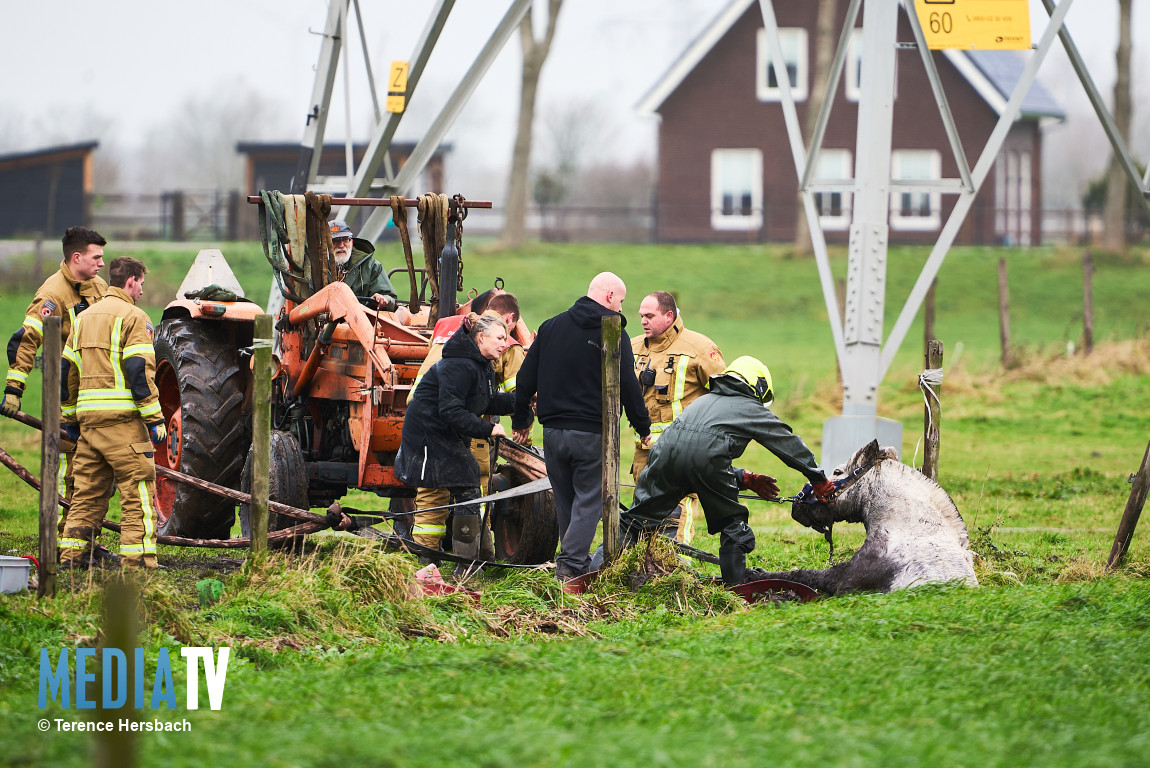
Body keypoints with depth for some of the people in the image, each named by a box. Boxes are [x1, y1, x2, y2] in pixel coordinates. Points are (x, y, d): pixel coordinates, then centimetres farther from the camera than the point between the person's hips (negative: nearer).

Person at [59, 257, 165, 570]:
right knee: (137, 489, -5)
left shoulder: (84, 318, 17)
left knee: (87, 490, 13)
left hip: (89, 417, 7)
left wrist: (70, 419, 25)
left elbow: (68, 370, 19)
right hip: (123, 417, -7)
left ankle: (72, 555, 11)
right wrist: (155, 420, -13)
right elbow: (140, 372, -14)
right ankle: (137, 560, -9)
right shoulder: (133, 317, -6)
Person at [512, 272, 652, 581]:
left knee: (565, 501, 15)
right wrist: (643, 428, 6)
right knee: (588, 501, -1)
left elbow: (525, 379, 11)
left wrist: (520, 420, 21)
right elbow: (628, 387, -6)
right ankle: (571, 565, -11)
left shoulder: (550, 327, 8)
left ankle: (573, 559, 21)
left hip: (552, 432, 5)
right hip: (591, 434, -5)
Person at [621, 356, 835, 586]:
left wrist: (746, 479, 39)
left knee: (641, 514, 9)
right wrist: (819, 480, 41)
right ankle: (736, 586, 14)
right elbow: (790, 445, 31)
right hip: (705, 455, -4)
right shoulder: (753, 409, 26)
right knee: (732, 524, 13)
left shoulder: (704, 401, 39)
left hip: (668, 446, 4)